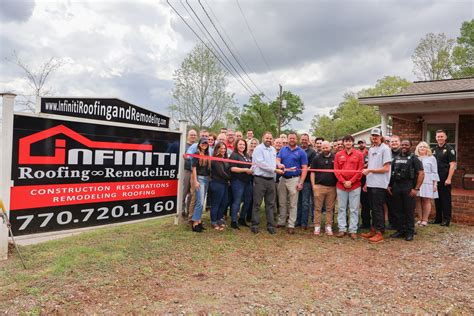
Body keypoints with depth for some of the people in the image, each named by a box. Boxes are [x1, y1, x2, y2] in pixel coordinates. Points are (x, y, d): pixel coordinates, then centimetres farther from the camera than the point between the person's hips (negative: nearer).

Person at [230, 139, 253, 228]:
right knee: (237, 201, -4)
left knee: (248, 201, 11)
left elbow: (251, 165, 29)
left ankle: (242, 219, 26)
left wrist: (252, 169, 6)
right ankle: (233, 221, 5)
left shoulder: (247, 155, 17)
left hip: (248, 181, 8)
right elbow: (232, 168, -16)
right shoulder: (234, 155, -6)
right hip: (238, 181, -8)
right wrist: (245, 170, -18)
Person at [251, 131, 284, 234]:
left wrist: (277, 165, 3)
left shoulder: (273, 149, 15)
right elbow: (261, 163, -15)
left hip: (271, 179, 6)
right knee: (257, 203, 1)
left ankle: (270, 225, 17)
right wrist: (275, 170, -15)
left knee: (270, 204, 9)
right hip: (260, 179, -6)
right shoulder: (258, 149, -7)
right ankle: (255, 225, 10)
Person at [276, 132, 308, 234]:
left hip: (294, 179, -3)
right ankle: (281, 222, 25)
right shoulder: (283, 149, 10)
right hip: (282, 179, 4)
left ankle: (291, 225, 7)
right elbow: (277, 160, 1)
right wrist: (279, 164, -25)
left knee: (293, 204, 1)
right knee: (282, 202, 12)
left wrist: (301, 183, -12)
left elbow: (304, 168, -4)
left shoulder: (301, 152, -1)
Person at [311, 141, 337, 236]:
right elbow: (312, 172, 6)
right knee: (317, 208, 1)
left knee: (330, 209, 7)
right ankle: (317, 226, 9)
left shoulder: (335, 158, 6)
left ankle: (329, 227, 16)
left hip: (332, 187, 1)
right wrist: (313, 185, -2)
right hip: (319, 186, -1)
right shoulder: (317, 158, 5)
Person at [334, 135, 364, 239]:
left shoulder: (359, 154, 2)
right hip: (341, 185, 2)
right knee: (341, 208, 6)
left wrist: (351, 181, -9)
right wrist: (343, 181, -7)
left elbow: (360, 170, -2)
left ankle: (353, 230, 11)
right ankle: (342, 229, 14)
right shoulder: (338, 155, 6)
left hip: (355, 185, -1)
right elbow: (336, 170, 3)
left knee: (354, 209, 3)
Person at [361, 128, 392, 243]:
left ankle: (379, 234, 4)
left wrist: (370, 170, -15)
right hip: (371, 184, 7)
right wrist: (366, 182, 14)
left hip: (379, 184, -7)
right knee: (373, 208, 14)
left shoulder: (385, 148, -8)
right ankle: (373, 230, 23)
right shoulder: (371, 149, 15)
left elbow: (386, 168, -14)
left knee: (378, 209, -3)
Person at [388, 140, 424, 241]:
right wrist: (389, 185, 7)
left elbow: (421, 173, -7)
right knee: (397, 210, 8)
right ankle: (400, 230, 20)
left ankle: (410, 232, 11)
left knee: (409, 211, 1)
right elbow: (390, 172, 18)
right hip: (396, 187, 5)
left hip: (408, 188, -5)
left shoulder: (413, 158, 0)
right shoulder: (395, 158, 15)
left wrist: (416, 188, -13)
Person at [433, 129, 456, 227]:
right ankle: (438, 218, 20)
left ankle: (446, 220, 8)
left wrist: (449, 179, -18)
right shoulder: (435, 149, 13)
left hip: (445, 179, -6)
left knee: (446, 199, 0)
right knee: (437, 199, 11)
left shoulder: (449, 149, -6)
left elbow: (452, 165, -12)